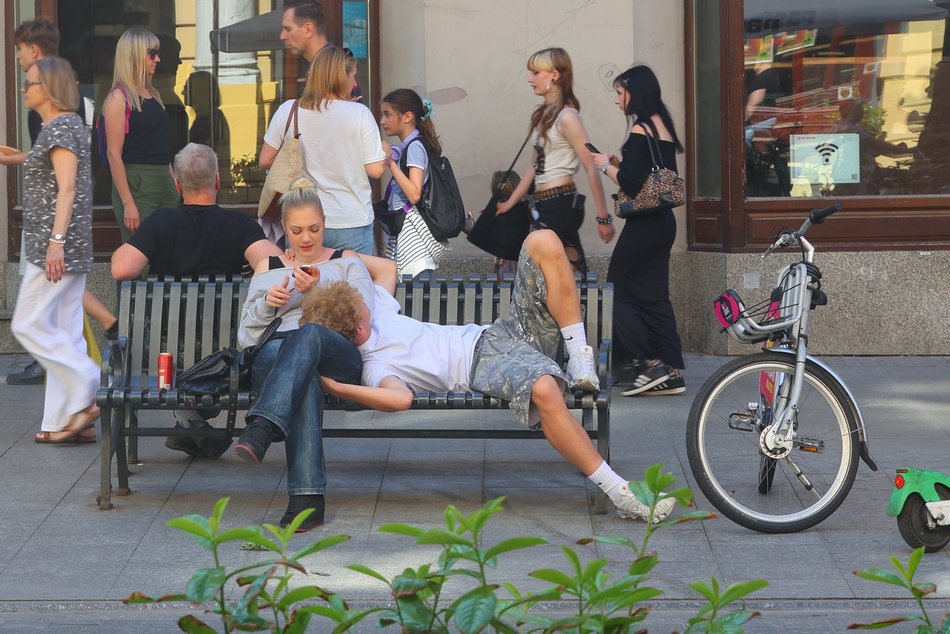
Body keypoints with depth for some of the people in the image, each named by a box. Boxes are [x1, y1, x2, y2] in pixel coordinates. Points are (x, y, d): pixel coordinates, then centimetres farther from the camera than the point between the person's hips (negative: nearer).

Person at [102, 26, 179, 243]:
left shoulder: (154, 95, 17)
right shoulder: (119, 97, -7)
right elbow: (114, 154, -12)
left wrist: (174, 183, 16)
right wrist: (128, 204, -17)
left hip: (164, 184, 8)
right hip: (136, 185, -8)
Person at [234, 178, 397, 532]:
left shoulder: (347, 262, 27)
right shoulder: (267, 268, 31)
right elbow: (246, 335, 21)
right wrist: (266, 303, 0)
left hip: (338, 357, -1)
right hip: (275, 356, 1)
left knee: (309, 333, -42)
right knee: (304, 379, -41)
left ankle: (262, 429, -64)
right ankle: (307, 497, -59)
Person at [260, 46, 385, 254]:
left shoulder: (287, 111, -2)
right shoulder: (359, 114, -10)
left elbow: (265, 160, 5)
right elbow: (375, 170, -9)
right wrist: (386, 154, 11)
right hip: (351, 223, -2)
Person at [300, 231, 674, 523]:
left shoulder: (378, 313, 16)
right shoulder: (373, 366, -10)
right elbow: (401, 398, -32)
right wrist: (336, 389, -34)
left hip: (500, 333, 9)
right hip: (484, 366, -9)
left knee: (543, 242, -11)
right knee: (543, 390, -47)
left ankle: (579, 360, -9)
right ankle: (619, 493, -39)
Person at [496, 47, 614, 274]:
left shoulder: (566, 117, -12)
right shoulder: (543, 115, 14)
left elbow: (591, 168, -15)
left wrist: (603, 218, -17)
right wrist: (510, 202, 23)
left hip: (561, 202, -9)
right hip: (543, 204, 9)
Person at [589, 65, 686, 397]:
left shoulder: (640, 131, -15)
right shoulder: (662, 127, 13)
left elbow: (630, 184, -20)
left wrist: (605, 166, -4)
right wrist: (619, 162, 10)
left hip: (643, 224, -9)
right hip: (663, 221, 9)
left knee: (619, 292, -1)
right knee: (653, 295, 12)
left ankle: (649, 365, -6)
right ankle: (671, 371, 11)